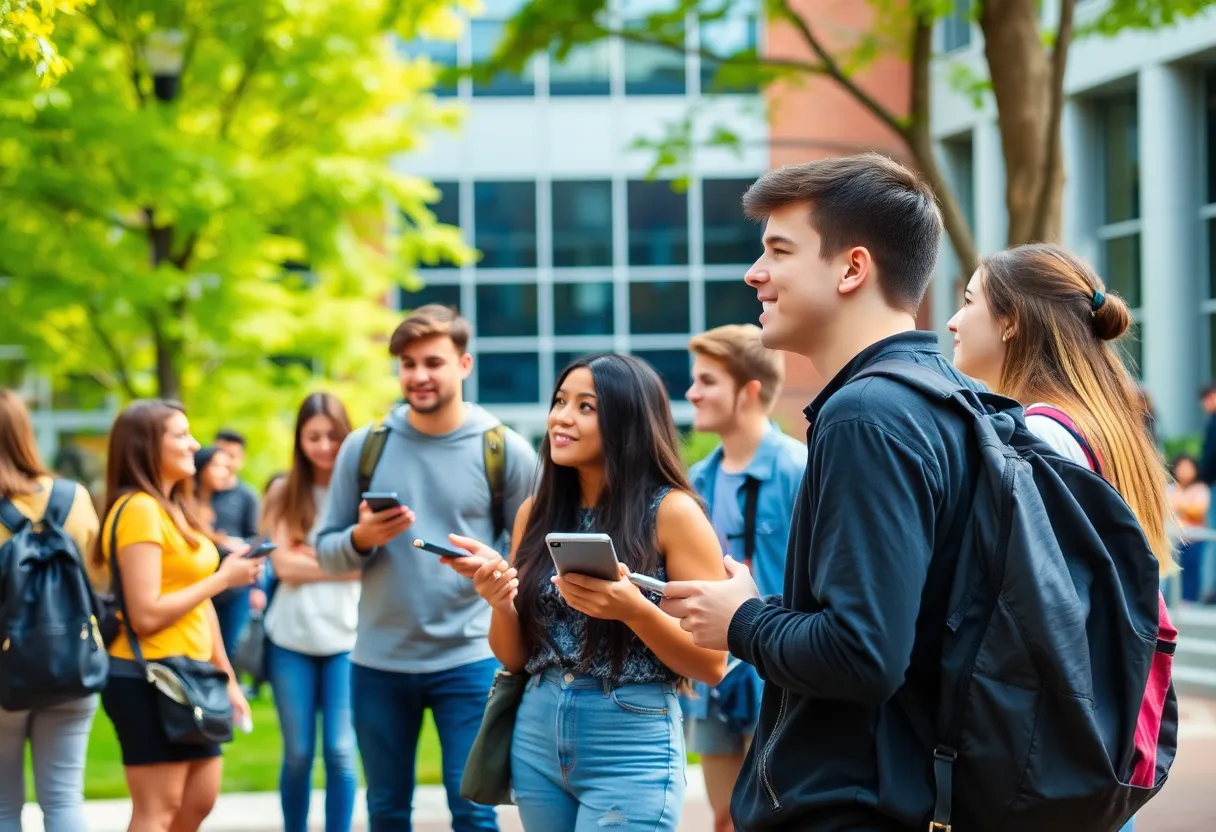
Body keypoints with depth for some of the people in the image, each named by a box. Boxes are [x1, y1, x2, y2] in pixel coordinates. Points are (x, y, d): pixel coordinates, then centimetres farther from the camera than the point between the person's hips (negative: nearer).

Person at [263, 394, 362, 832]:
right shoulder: (284, 494, 6)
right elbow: (284, 565, -4)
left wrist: (311, 557, -9)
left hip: (345, 636, -1)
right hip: (291, 638, 1)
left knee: (340, 752, -1)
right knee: (297, 753, 7)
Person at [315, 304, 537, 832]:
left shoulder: (505, 450, -1)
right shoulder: (363, 447, 4)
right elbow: (326, 551, 5)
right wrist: (362, 538, -15)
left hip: (469, 658, -2)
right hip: (379, 661, 3)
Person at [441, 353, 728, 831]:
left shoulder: (670, 511, -8)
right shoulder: (535, 513, 7)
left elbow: (713, 663, -9)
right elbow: (514, 657, 10)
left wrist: (632, 608, -23)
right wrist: (500, 600, -9)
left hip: (631, 749, -5)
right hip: (537, 742, 5)